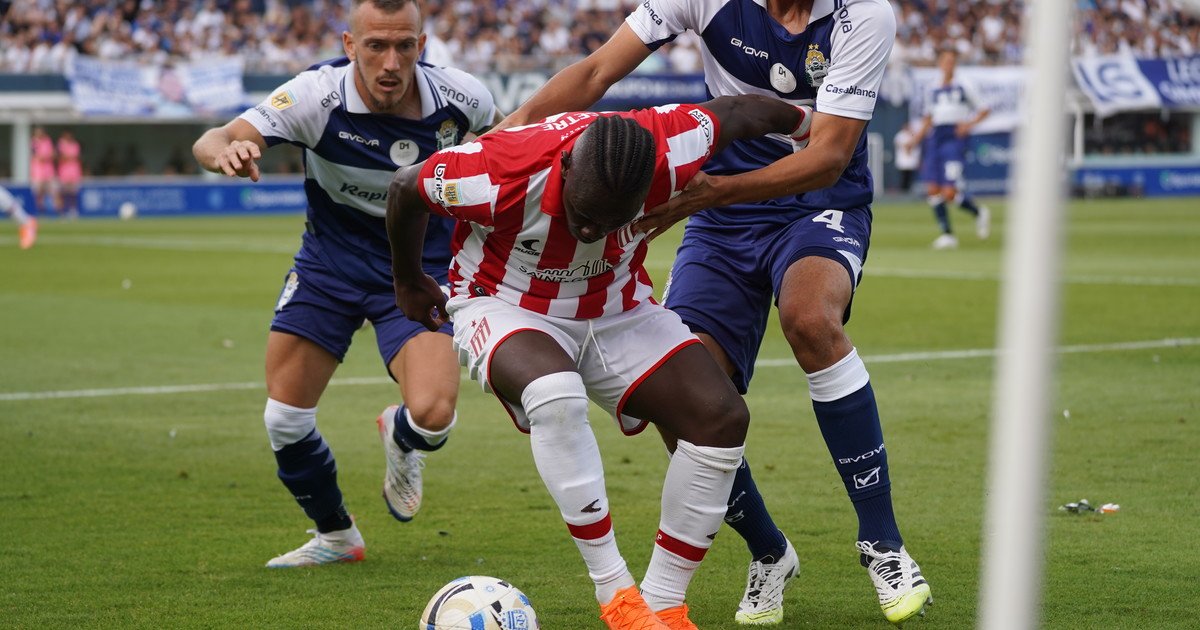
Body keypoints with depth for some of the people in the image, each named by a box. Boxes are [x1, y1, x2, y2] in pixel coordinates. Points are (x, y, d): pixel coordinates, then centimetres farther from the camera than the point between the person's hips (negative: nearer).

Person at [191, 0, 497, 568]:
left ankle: (400, 439, 18)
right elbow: (210, 143, -34)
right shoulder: (318, 95, -25)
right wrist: (226, 149, -57)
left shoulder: (460, 98, -19)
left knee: (432, 415, -22)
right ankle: (335, 536, 26)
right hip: (330, 262, 1)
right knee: (284, 421, -3)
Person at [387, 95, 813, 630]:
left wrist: (804, 122, 15)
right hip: (506, 307, -4)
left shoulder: (663, 153, -27)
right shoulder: (502, 173, -33)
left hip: (617, 311, 4)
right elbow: (404, 187, -14)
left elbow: (735, 112, -6)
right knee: (556, 395, -38)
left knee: (722, 418, -15)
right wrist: (408, 283, 4)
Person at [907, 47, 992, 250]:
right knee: (933, 188, -6)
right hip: (935, 138, 5)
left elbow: (984, 110, 11)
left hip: (955, 137, -5)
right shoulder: (932, 92, 17)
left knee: (950, 192, -14)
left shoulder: (963, 88, 7)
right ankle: (947, 233, 4)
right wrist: (916, 138, 10)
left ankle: (979, 212, 13)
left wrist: (970, 123, -6)